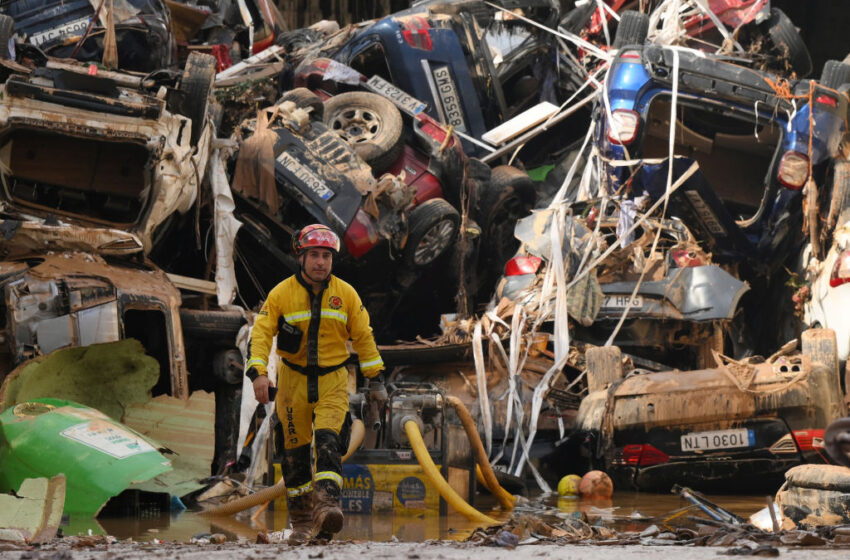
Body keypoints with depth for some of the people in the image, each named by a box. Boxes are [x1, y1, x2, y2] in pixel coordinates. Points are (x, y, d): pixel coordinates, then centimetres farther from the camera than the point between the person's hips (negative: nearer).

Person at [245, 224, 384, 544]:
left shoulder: (346, 294, 0)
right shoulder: (281, 294, -5)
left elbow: (363, 336, 8)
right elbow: (261, 333, -8)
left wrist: (373, 374, 9)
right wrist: (259, 372, -21)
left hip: (332, 380, -1)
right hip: (293, 380, 1)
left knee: (327, 440, -21)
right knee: (295, 450, 6)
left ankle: (326, 505, -34)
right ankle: (301, 521, 17)